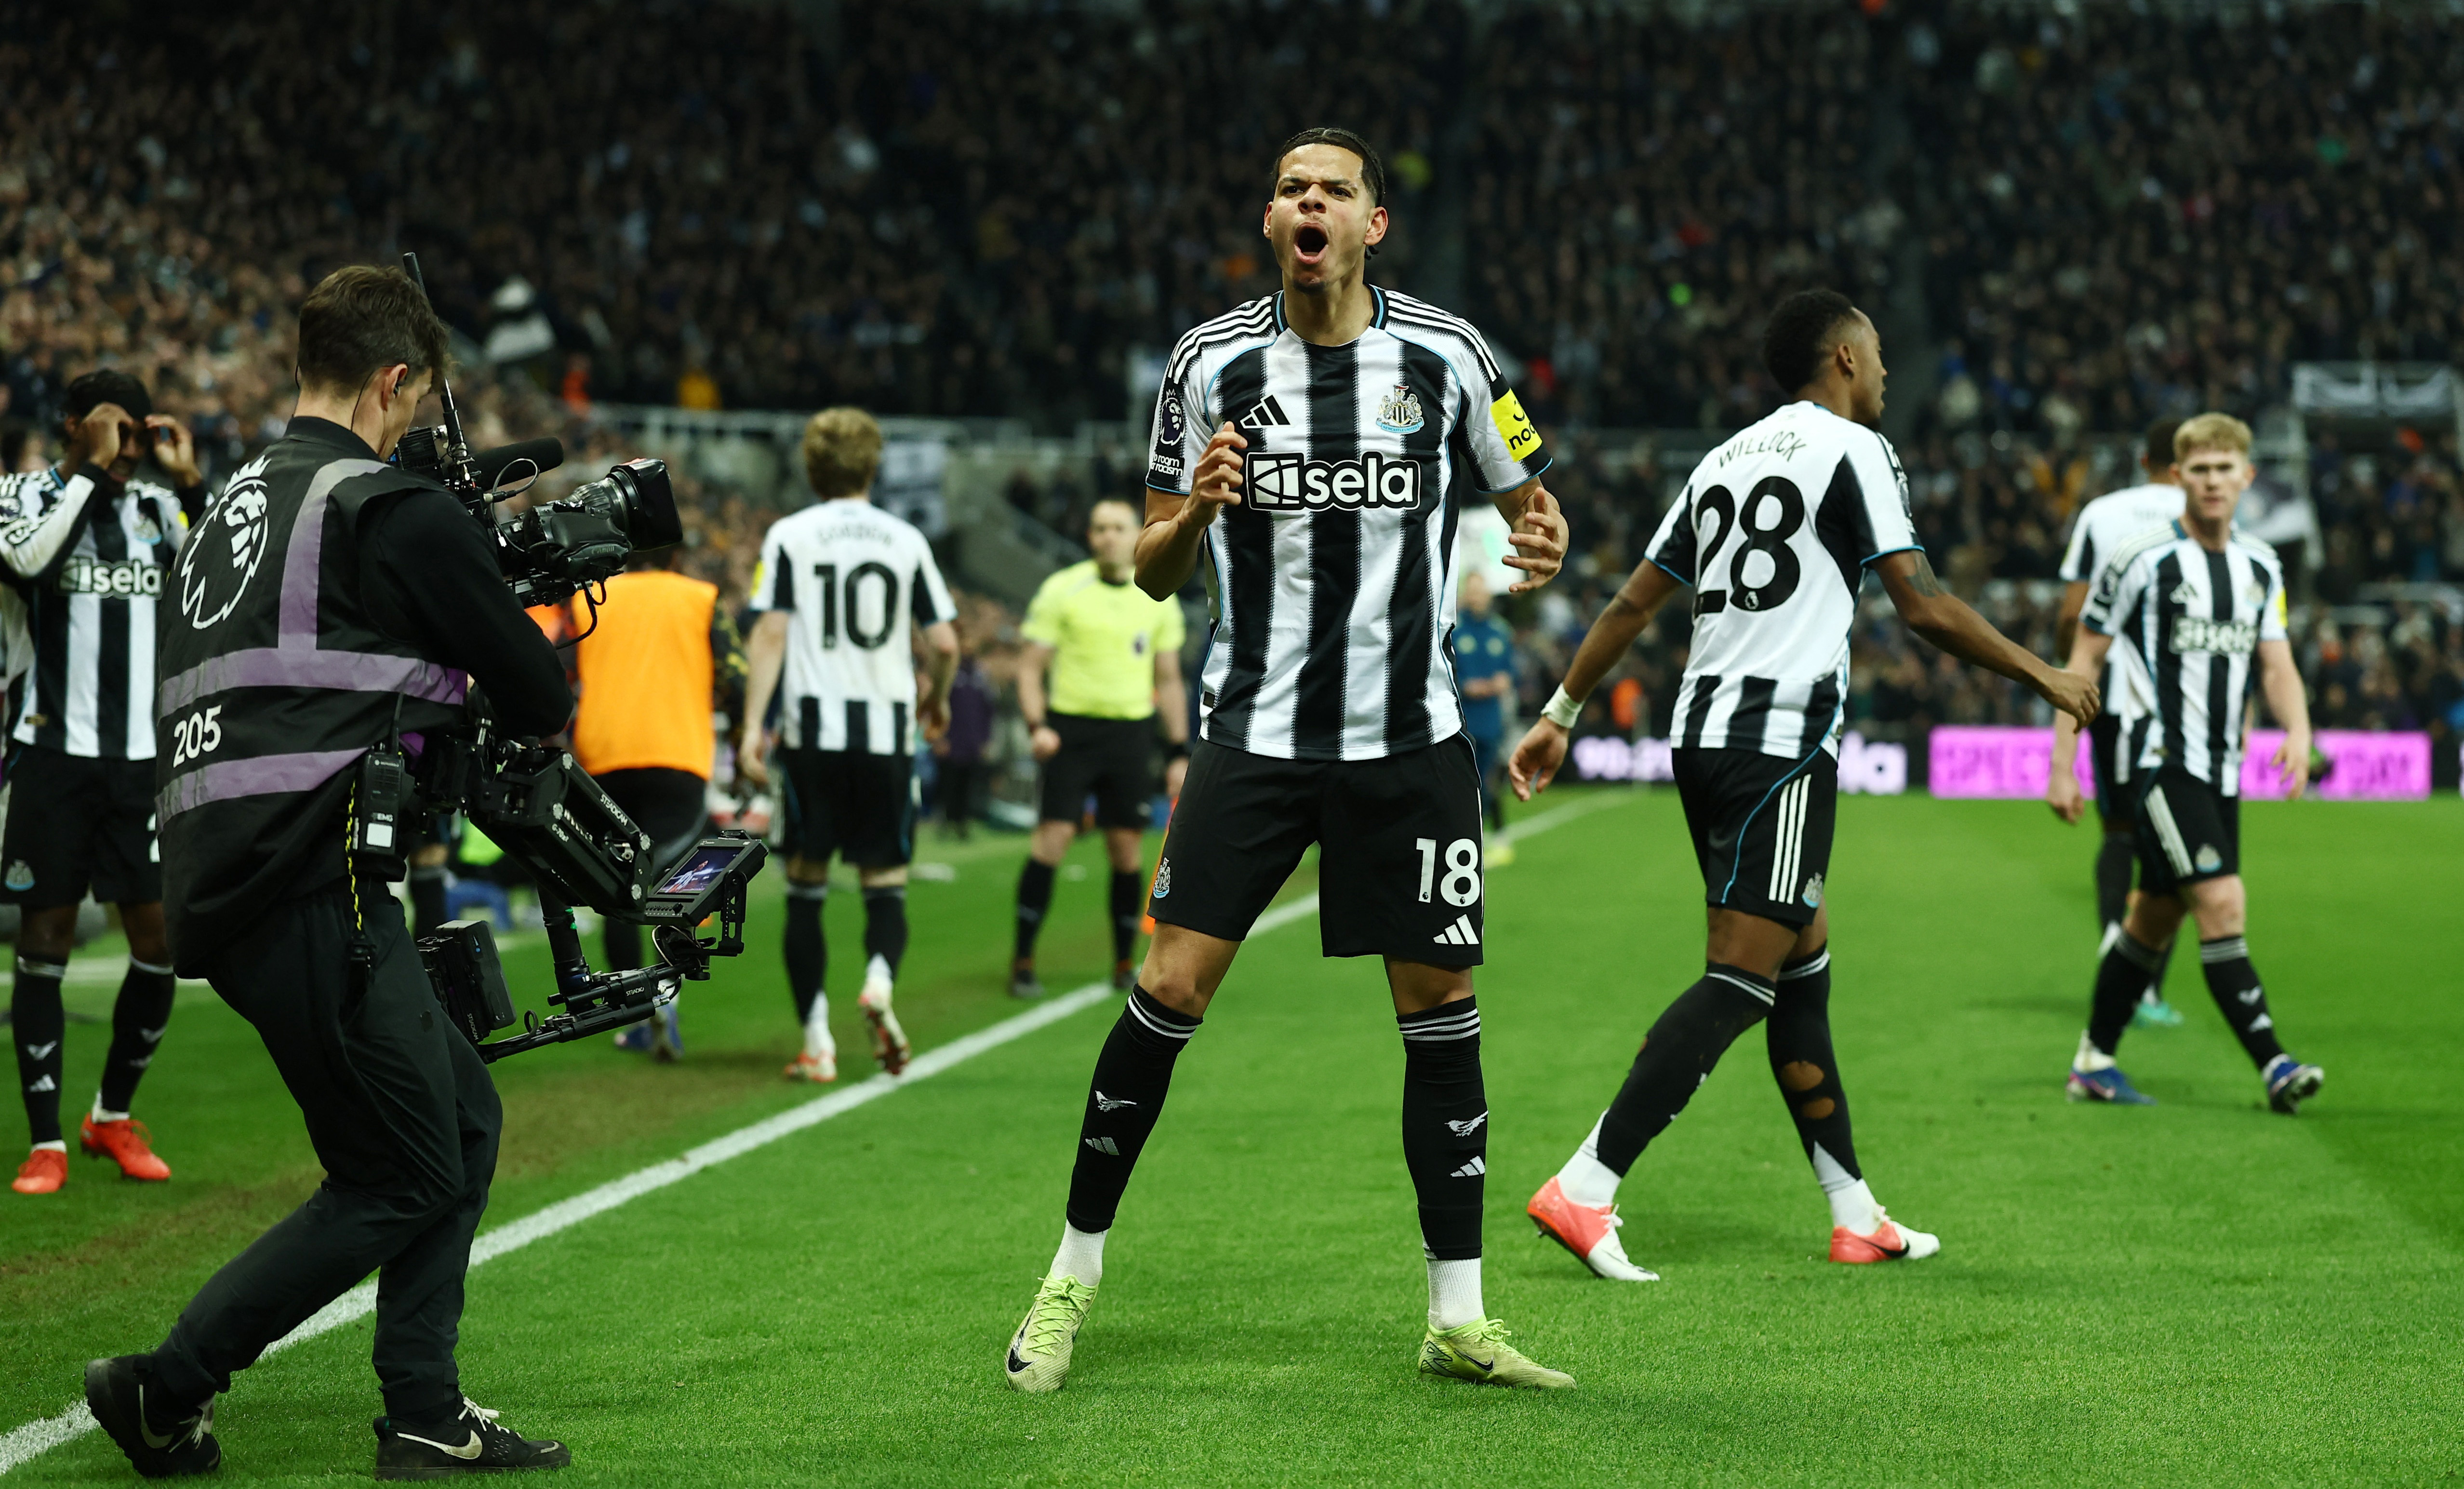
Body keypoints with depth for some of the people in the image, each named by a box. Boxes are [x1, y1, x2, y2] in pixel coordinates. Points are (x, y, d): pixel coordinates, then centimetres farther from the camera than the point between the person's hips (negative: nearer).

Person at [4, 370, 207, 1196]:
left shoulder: (158, 506, 10)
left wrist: (189, 484, -5)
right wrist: (93, 471, -18)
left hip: (145, 757, 4)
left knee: (163, 941, 2)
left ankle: (113, 1115, 21)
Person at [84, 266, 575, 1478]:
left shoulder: (229, 506, 20)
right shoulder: (397, 511, -6)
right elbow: (538, 697, -1)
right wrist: (535, 704, 22)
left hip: (216, 879, 9)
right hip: (311, 888, -9)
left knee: (463, 1114, 15)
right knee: (401, 1179, -1)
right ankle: (165, 1390, 3)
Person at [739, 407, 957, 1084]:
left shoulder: (790, 537, 2)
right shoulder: (906, 540, 6)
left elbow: (771, 633, -6)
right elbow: (944, 644, 5)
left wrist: (752, 727, -5)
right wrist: (937, 699, 25)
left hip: (814, 728, -1)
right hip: (887, 729, 1)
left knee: (806, 887, 7)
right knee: (885, 883, 8)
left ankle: (817, 1041, 2)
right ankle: (879, 980, -23)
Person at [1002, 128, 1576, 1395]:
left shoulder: (1446, 357, 0)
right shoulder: (1210, 362, 0)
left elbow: (1524, 496, 11)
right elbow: (1154, 568, 6)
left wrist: (1543, 540, -13)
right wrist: (1195, 509, -17)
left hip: (1413, 742, 1)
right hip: (1254, 732, -1)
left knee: (1440, 1006, 2)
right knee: (1172, 987, -8)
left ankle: (1459, 1322, 11)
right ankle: (1073, 1278, 7)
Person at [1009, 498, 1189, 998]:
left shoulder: (1159, 600, 8)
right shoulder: (1062, 590, -2)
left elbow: (1169, 680, 15)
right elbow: (1030, 664, -1)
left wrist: (1179, 752, 10)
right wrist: (1036, 725, -16)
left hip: (1131, 732, 3)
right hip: (1072, 730, -3)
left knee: (1128, 850, 2)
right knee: (1053, 836, -11)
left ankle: (1125, 965, 15)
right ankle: (1023, 961, -3)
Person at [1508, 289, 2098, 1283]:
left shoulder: (1727, 457, 19)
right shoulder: (1851, 450, -4)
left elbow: (1633, 604, 18)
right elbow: (1924, 608, -9)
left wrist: (1560, 715, 22)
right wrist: (2044, 677, 0)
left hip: (1703, 735, 9)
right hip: (1781, 742, -9)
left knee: (1804, 967, 13)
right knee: (1741, 981, -10)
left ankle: (1856, 1217, 17)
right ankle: (1584, 1190, -19)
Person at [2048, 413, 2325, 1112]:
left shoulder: (2261, 567, 10)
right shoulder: (2142, 559, -7)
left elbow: (2276, 664, 9)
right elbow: (2084, 661, -3)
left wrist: (2298, 731, -13)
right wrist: (2062, 768, -6)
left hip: (2219, 768, 7)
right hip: (2157, 760, -7)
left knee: (2155, 917, 13)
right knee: (2223, 903, -17)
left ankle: (2093, 1064, 23)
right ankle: (2273, 1064, -19)